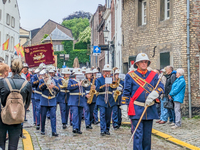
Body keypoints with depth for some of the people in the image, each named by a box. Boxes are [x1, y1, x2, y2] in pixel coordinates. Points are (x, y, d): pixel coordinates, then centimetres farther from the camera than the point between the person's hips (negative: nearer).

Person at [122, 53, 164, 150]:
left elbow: (161, 87, -1)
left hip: (150, 110, 4)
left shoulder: (153, 75, 10)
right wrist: (124, 105, -1)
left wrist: (152, 95, -19)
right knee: (138, 134, -7)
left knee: (147, 134, 12)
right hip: (136, 110, -3)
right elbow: (126, 92, 4)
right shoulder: (130, 76, 3)